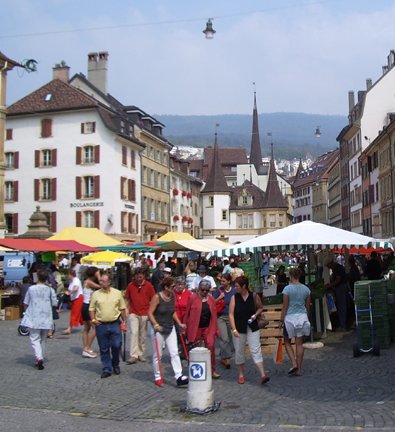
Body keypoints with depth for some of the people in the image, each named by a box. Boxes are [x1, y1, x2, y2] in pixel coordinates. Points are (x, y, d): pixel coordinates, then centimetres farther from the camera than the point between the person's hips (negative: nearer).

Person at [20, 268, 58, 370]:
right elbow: (55, 304, 1)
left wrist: (27, 311, 22)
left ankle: (39, 358, -21)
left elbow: (25, 303, 3)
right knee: (43, 340, 16)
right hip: (46, 319, 2)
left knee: (35, 339, -1)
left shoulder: (31, 289, -5)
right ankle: (40, 359, 23)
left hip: (33, 319, -2)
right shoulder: (50, 290, -3)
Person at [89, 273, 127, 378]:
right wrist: (93, 319, -9)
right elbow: (92, 309, 6)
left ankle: (115, 364, 23)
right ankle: (107, 369, 17)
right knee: (104, 349, 5)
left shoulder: (117, 293, 3)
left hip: (115, 324, 0)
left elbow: (122, 308, 8)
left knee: (116, 345, -2)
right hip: (101, 325, 0)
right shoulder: (96, 294, 2)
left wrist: (124, 322, 6)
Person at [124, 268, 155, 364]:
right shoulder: (131, 285, 0)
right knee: (134, 333, -11)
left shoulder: (148, 285, -3)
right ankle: (134, 355, -13)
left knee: (142, 335, 8)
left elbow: (153, 300, 1)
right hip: (133, 313, 0)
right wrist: (127, 308, 1)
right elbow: (127, 298, 10)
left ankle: (141, 354, 21)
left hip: (144, 314, 0)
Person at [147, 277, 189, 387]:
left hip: (170, 328, 5)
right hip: (158, 329, -5)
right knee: (158, 354, 5)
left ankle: (179, 376, -3)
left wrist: (179, 323, 8)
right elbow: (150, 313, -15)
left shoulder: (172, 296, 3)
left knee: (174, 352, -2)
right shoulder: (157, 297, -15)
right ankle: (158, 377, 18)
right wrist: (156, 325, -26)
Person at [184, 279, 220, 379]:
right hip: (195, 328, -2)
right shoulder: (192, 298, -4)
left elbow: (214, 315, 9)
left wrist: (215, 329, 7)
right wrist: (185, 327, -3)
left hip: (208, 328, 2)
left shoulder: (212, 300, 7)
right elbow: (187, 314, -2)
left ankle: (212, 370, 0)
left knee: (211, 347, -9)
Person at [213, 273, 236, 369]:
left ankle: (223, 357, 20)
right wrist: (219, 297, -15)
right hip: (220, 317, -2)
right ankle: (227, 358, -7)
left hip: (231, 317, 2)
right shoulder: (218, 290, -1)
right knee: (224, 338, -13)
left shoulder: (235, 291, 1)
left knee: (230, 338, 6)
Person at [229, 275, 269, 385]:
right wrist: (234, 329, -13)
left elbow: (260, 307, 13)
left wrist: (255, 315, -7)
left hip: (252, 328, -1)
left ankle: (262, 375, -7)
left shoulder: (254, 296, -4)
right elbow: (231, 314, -6)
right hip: (239, 328, 1)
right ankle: (241, 375, 24)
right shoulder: (234, 298, -4)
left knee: (256, 350, -6)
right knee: (239, 351, 8)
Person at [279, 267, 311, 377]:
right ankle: (299, 369, 11)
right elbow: (308, 306, 9)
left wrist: (281, 320, -2)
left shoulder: (287, 289, -11)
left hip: (290, 317, -4)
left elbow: (285, 307, -10)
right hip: (302, 316, 4)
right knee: (299, 343, 8)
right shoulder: (306, 289, 2)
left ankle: (294, 363, -3)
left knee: (287, 342, 12)